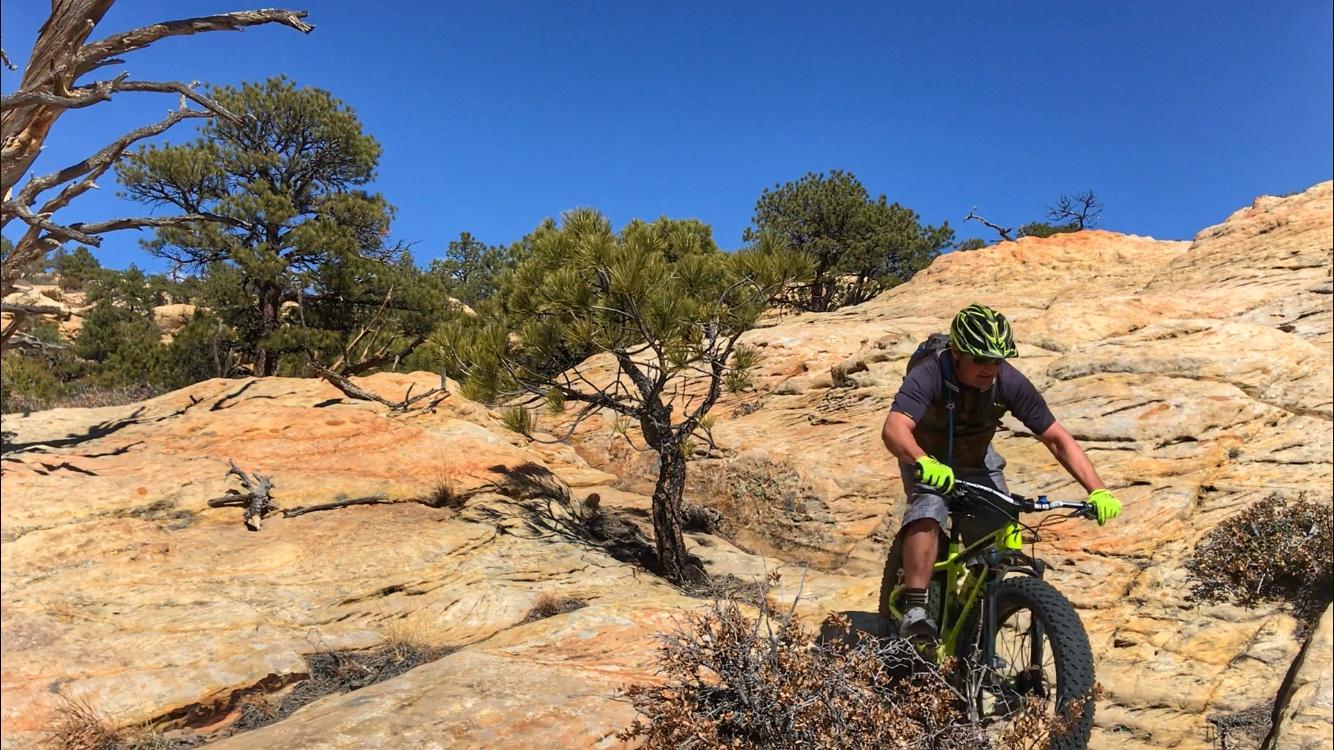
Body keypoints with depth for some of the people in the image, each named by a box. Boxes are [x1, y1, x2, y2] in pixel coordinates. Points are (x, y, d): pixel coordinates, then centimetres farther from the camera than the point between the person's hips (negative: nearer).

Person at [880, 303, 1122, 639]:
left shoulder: (1009, 382, -24)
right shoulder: (929, 375, -33)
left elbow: (1057, 438, -19)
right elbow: (894, 428, -48)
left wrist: (1098, 490, -30)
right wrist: (924, 463, -68)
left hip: (977, 464, 3)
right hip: (928, 463, -3)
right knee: (928, 509, -34)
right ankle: (914, 611, -33)